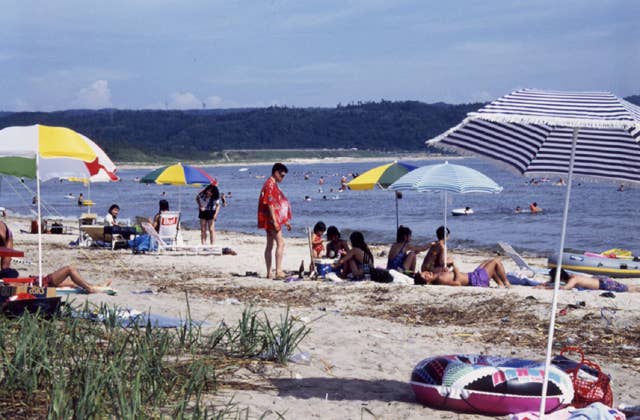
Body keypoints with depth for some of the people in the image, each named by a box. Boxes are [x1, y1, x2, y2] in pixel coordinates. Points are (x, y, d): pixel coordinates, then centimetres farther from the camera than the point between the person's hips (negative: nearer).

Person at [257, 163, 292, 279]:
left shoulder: (273, 185, 19)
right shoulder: (270, 185, -13)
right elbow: (270, 204, -20)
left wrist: (284, 221, 24)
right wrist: (275, 221, -24)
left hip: (270, 220, 11)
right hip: (271, 219, -11)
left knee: (270, 245, 10)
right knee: (280, 243, -14)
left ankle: (269, 273, 13)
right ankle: (278, 271, -19)